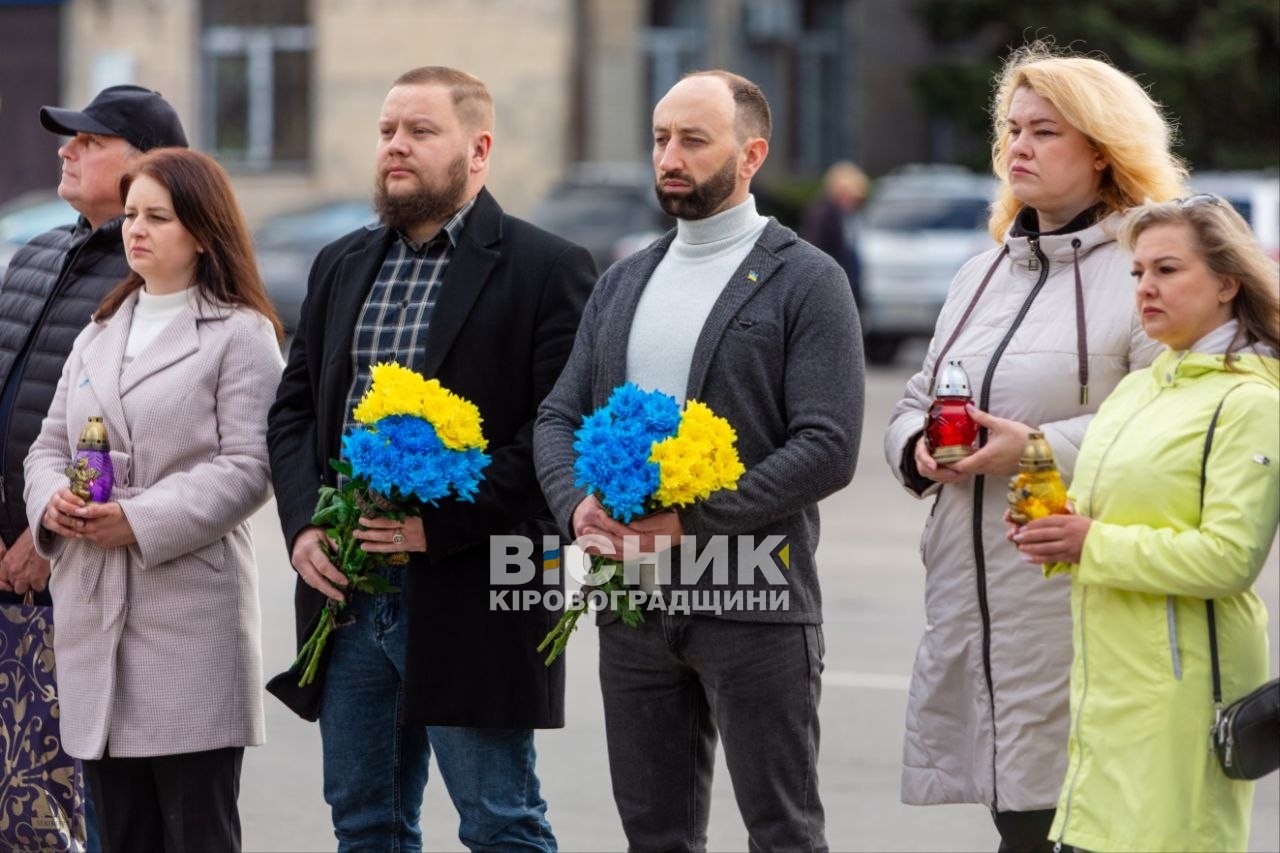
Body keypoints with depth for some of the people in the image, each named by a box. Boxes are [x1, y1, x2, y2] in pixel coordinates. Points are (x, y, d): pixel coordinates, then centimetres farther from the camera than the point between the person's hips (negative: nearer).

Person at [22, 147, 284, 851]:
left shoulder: (240, 335, -2)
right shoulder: (98, 335, 20)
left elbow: (248, 467, -10)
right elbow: (49, 444, 19)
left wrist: (141, 523, -18)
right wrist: (51, 501, -4)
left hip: (190, 613, -6)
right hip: (92, 612, 6)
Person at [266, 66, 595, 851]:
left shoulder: (547, 270, -6)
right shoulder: (343, 267, 16)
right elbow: (295, 409, 17)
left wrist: (439, 522, -19)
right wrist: (304, 523, -1)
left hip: (471, 602, -6)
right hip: (345, 592, 6)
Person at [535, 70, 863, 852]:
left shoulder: (807, 282, -3)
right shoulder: (623, 283, 16)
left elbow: (829, 448, -13)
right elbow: (560, 417, 13)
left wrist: (694, 519, -19)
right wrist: (579, 505, -9)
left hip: (753, 604, -6)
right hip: (633, 606, 6)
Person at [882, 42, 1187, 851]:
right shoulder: (981, 274, 20)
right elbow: (914, 404, 25)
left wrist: (1039, 449, -19)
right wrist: (919, 445, 2)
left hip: (1072, 600, -7)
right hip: (970, 596, 7)